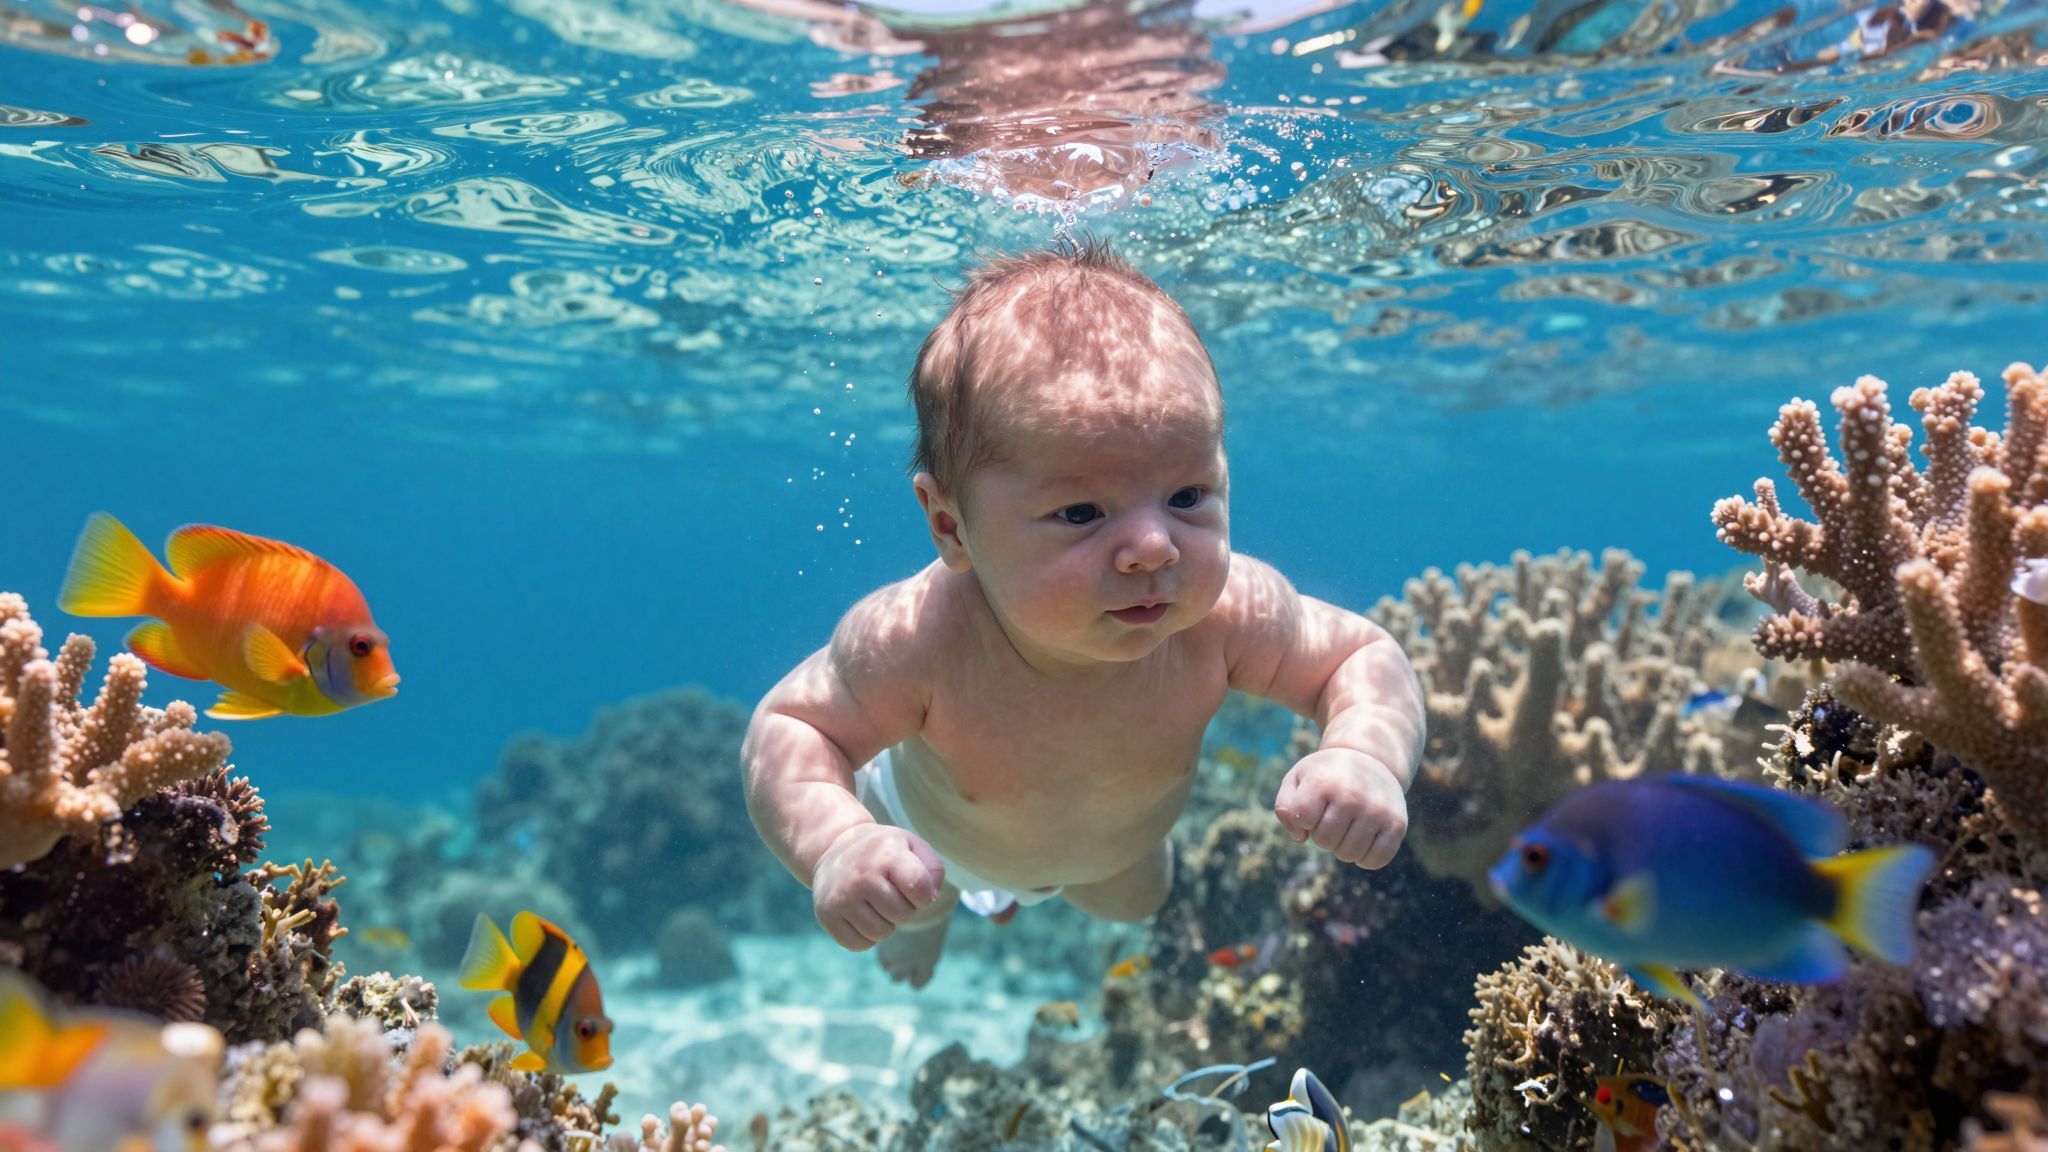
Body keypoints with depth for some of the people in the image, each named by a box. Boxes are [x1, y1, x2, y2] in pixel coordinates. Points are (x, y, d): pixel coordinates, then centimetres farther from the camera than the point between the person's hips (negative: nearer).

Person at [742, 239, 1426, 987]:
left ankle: (1050, 885, 70)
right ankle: (935, 906, 68)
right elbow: (785, 730, -34)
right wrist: (834, 844, -55)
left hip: (1116, 843, 3)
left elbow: (1368, 660, -26)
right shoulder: (915, 640, -49)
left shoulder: (1230, 613, -43)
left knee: (1134, 900, 37)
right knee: (915, 908, 31)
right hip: (932, 835, -2)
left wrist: (1367, 756, -49)